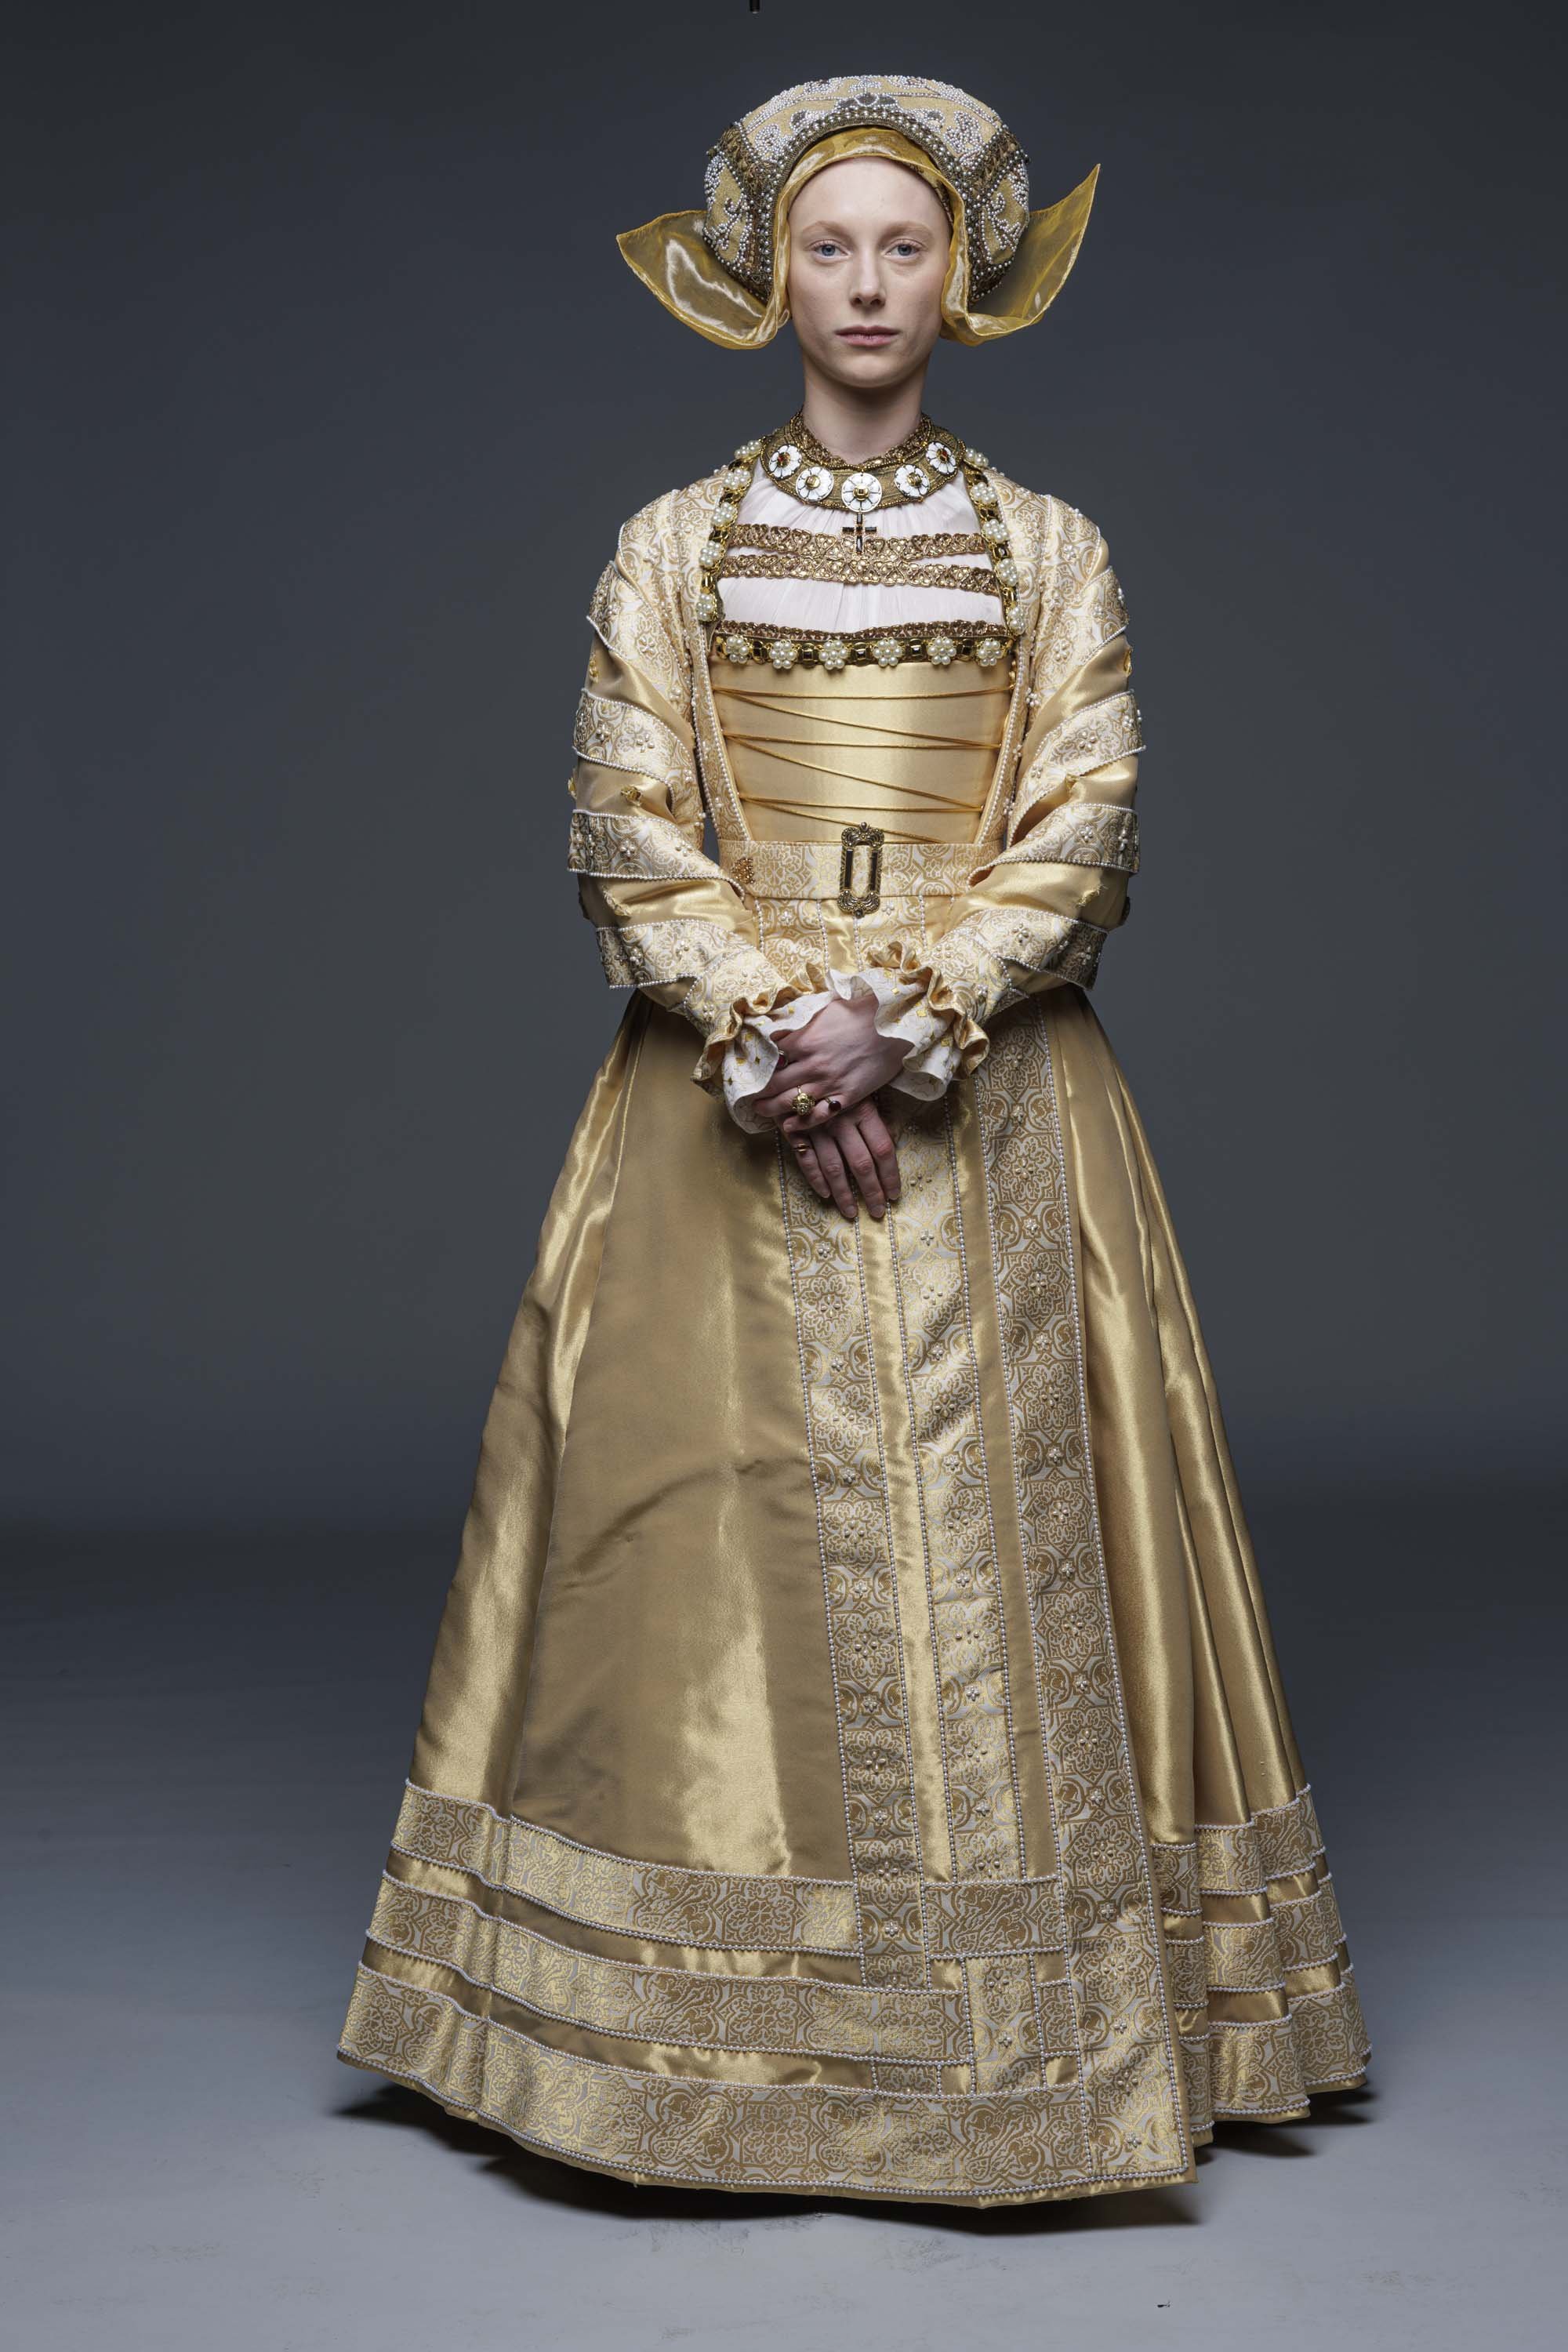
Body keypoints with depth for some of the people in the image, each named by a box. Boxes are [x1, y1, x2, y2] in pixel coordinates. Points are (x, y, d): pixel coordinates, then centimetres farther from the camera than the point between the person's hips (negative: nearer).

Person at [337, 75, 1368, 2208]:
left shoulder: (1048, 553, 8)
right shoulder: (671, 547, 8)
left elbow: (1082, 840, -1)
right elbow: (626, 836, 0)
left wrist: (898, 1015, -14)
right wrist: (775, 1026, -14)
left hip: (992, 1117, 0)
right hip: (722, 1109, 0)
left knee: (986, 1514, -1)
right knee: (724, 1527, 0)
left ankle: (1006, 2023, 10)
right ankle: (733, 2032, 11)